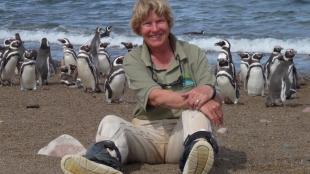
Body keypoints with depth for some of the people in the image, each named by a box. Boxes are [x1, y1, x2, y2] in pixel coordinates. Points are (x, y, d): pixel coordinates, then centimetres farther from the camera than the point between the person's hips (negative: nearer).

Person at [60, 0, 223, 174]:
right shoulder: (133, 59, 6)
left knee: (196, 114, -29)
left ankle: (197, 149, -63)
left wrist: (207, 92, -31)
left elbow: (216, 100, -4)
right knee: (110, 122, -24)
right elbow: (155, 97, -13)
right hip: (147, 132, 1)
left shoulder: (193, 53, 8)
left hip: (184, 133, 0)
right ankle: (105, 159, -59)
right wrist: (199, 102, -29)